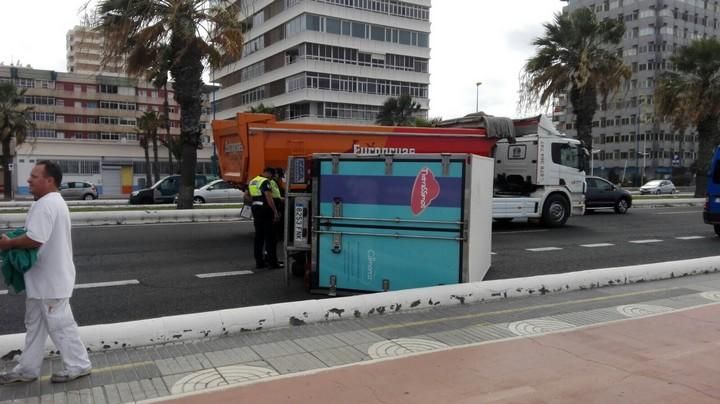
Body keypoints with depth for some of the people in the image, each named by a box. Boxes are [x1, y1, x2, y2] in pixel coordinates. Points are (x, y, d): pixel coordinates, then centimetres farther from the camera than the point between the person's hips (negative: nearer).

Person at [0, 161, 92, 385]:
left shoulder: (45, 204, -22)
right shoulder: (54, 201, 14)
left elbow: (35, 240, -29)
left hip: (51, 278, -11)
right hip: (44, 277, 11)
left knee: (60, 324, 1)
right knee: (35, 325, 17)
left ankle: (78, 365, 13)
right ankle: (27, 368, 28)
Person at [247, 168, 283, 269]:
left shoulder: (252, 182, 15)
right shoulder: (265, 182, -13)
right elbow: (269, 198, -20)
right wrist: (276, 212, -20)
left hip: (255, 209, 8)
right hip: (265, 210, -8)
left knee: (259, 236, 11)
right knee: (270, 236, -4)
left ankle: (259, 261, 12)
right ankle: (272, 262, -3)